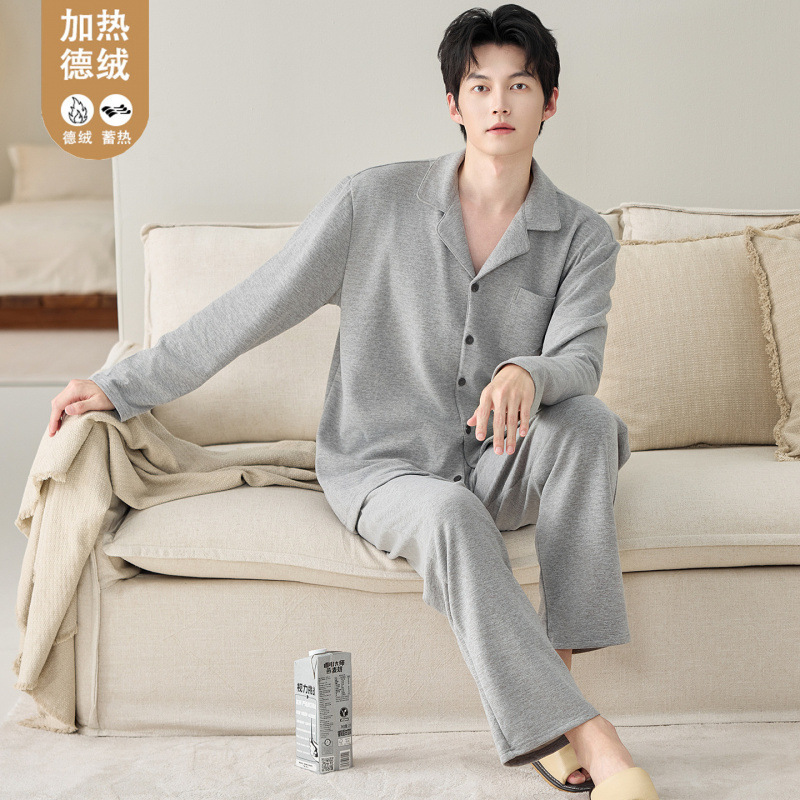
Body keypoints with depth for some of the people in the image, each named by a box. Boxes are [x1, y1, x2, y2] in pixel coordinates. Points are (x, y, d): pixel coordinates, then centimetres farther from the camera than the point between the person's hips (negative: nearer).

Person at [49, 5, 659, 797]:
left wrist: (527, 373, -39)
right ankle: (585, 732, -37)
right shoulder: (374, 202, -6)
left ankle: (557, 664, -27)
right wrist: (120, 387, -4)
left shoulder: (582, 237, 1)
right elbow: (249, 309, -3)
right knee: (449, 517, -37)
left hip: (499, 462, 2)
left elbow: (580, 360, -13)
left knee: (589, 422, -30)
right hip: (383, 464, -2)